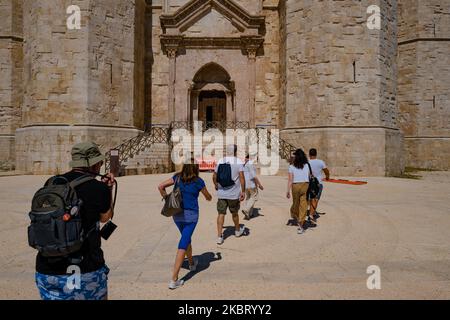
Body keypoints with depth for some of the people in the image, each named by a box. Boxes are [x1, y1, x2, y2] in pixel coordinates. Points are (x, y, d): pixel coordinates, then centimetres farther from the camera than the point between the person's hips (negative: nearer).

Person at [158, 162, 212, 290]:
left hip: (177, 214, 5)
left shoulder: (177, 177, 1)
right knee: (183, 245, -4)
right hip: (191, 215, -5)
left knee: (187, 239, 26)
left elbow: (161, 187, -5)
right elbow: (208, 197, 6)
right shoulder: (198, 181, -9)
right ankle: (174, 280, -6)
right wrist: (209, 198, 30)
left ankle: (192, 263, 49)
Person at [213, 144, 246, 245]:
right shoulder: (238, 161, -9)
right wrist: (243, 191, -12)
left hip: (221, 193, 2)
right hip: (234, 193, -2)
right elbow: (241, 177, -16)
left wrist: (216, 185, 27)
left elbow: (214, 176, 9)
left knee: (221, 214, 5)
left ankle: (219, 237, 1)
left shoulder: (220, 161, 2)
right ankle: (237, 230, 39)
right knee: (234, 213, 17)